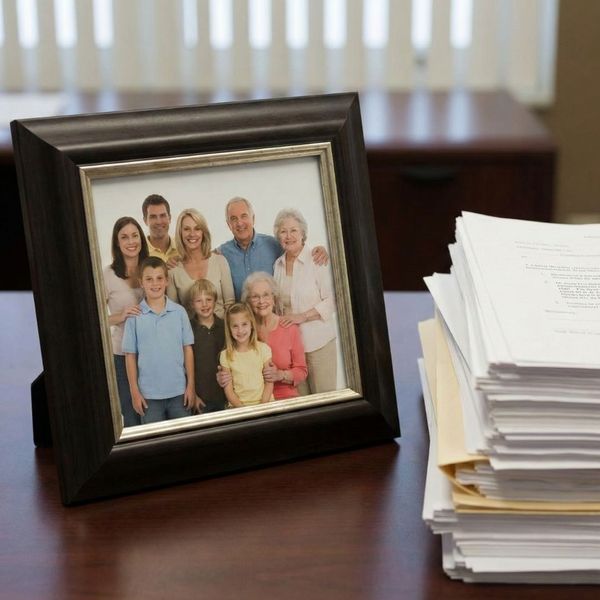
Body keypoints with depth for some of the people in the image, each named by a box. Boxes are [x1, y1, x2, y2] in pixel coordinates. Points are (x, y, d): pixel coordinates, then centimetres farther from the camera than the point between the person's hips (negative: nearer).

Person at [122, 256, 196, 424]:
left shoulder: (179, 312, -2)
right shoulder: (134, 316, -5)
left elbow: (187, 349, 3)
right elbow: (130, 355, 0)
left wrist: (191, 385, 1)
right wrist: (134, 392, -2)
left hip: (179, 390, 1)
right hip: (149, 393, -1)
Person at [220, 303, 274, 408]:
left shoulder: (263, 349, 2)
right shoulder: (226, 355, 3)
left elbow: (269, 383, 3)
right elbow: (228, 390, 1)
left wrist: (262, 406, -9)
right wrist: (242, 408, -12)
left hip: (263, 404, 0)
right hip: (238, 406, 0)